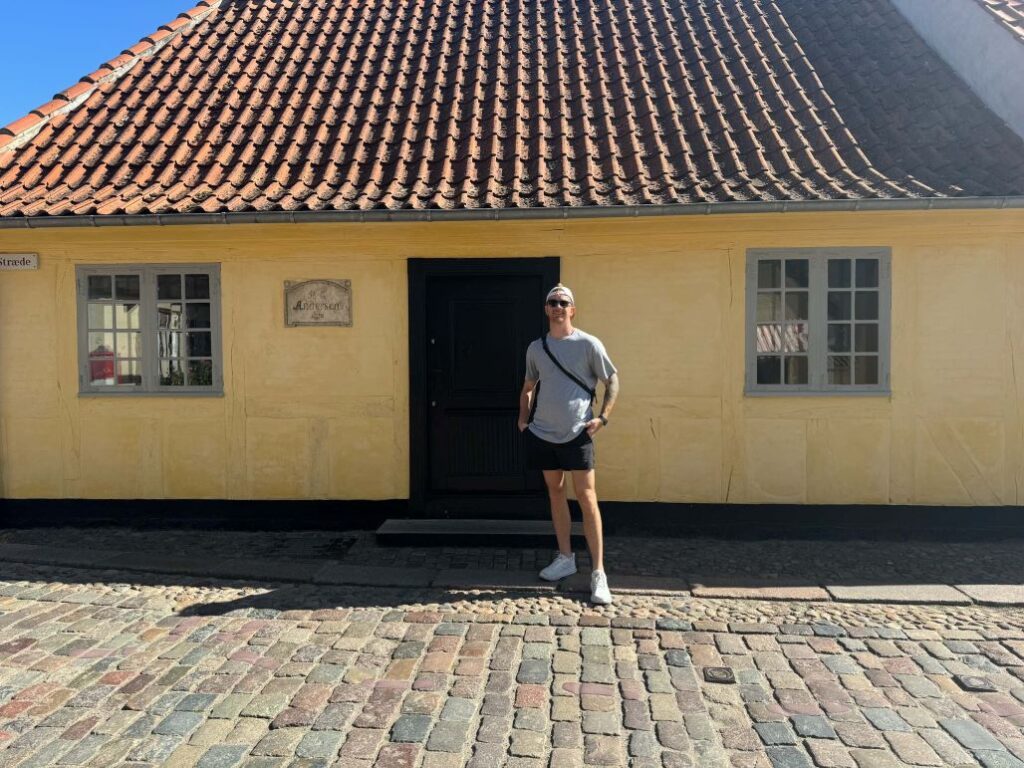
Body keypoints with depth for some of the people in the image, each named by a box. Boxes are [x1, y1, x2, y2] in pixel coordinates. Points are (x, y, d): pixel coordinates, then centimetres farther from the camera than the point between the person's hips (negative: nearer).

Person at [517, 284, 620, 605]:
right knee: (555, 492, 13)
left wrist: (603, 417, -9)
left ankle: (598, 573, 0)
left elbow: (612, 380, 1)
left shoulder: (588, 344, -5)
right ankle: (565, 558, 28)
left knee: (587, 499, -4)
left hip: (576, 434, -5)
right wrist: (523, 418, 8)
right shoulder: (536, 348, 8)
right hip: (542, 433, 5)